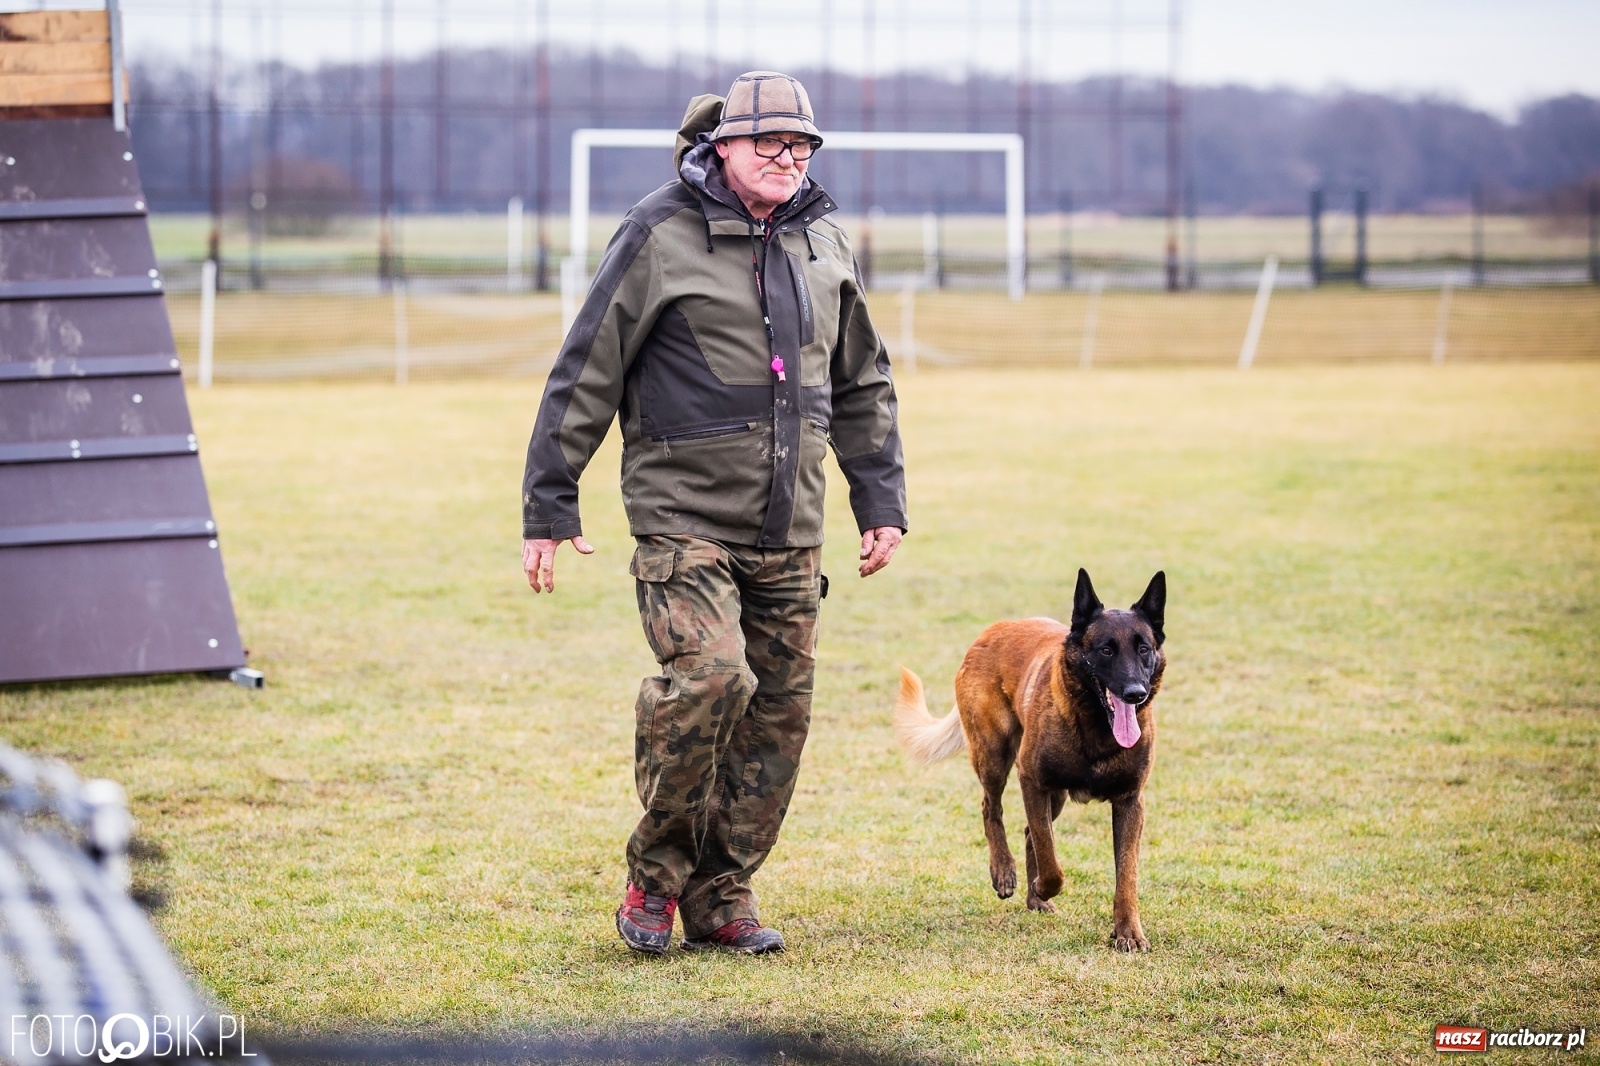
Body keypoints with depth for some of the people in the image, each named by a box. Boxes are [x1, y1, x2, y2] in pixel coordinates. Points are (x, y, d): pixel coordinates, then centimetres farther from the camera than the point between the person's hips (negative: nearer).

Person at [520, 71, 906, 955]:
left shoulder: (824, 243, 12)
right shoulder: (661, 236, -6)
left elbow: (863, 385, 23)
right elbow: (585, 378, -5)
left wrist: (880, 500, 17)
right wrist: (548, 508, -6)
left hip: (788, 534, 6)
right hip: (684, 517, -6)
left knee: (779, 712, 4)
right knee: (708, 676, -22)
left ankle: (721, 895, 17)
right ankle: (657, 871, -4)